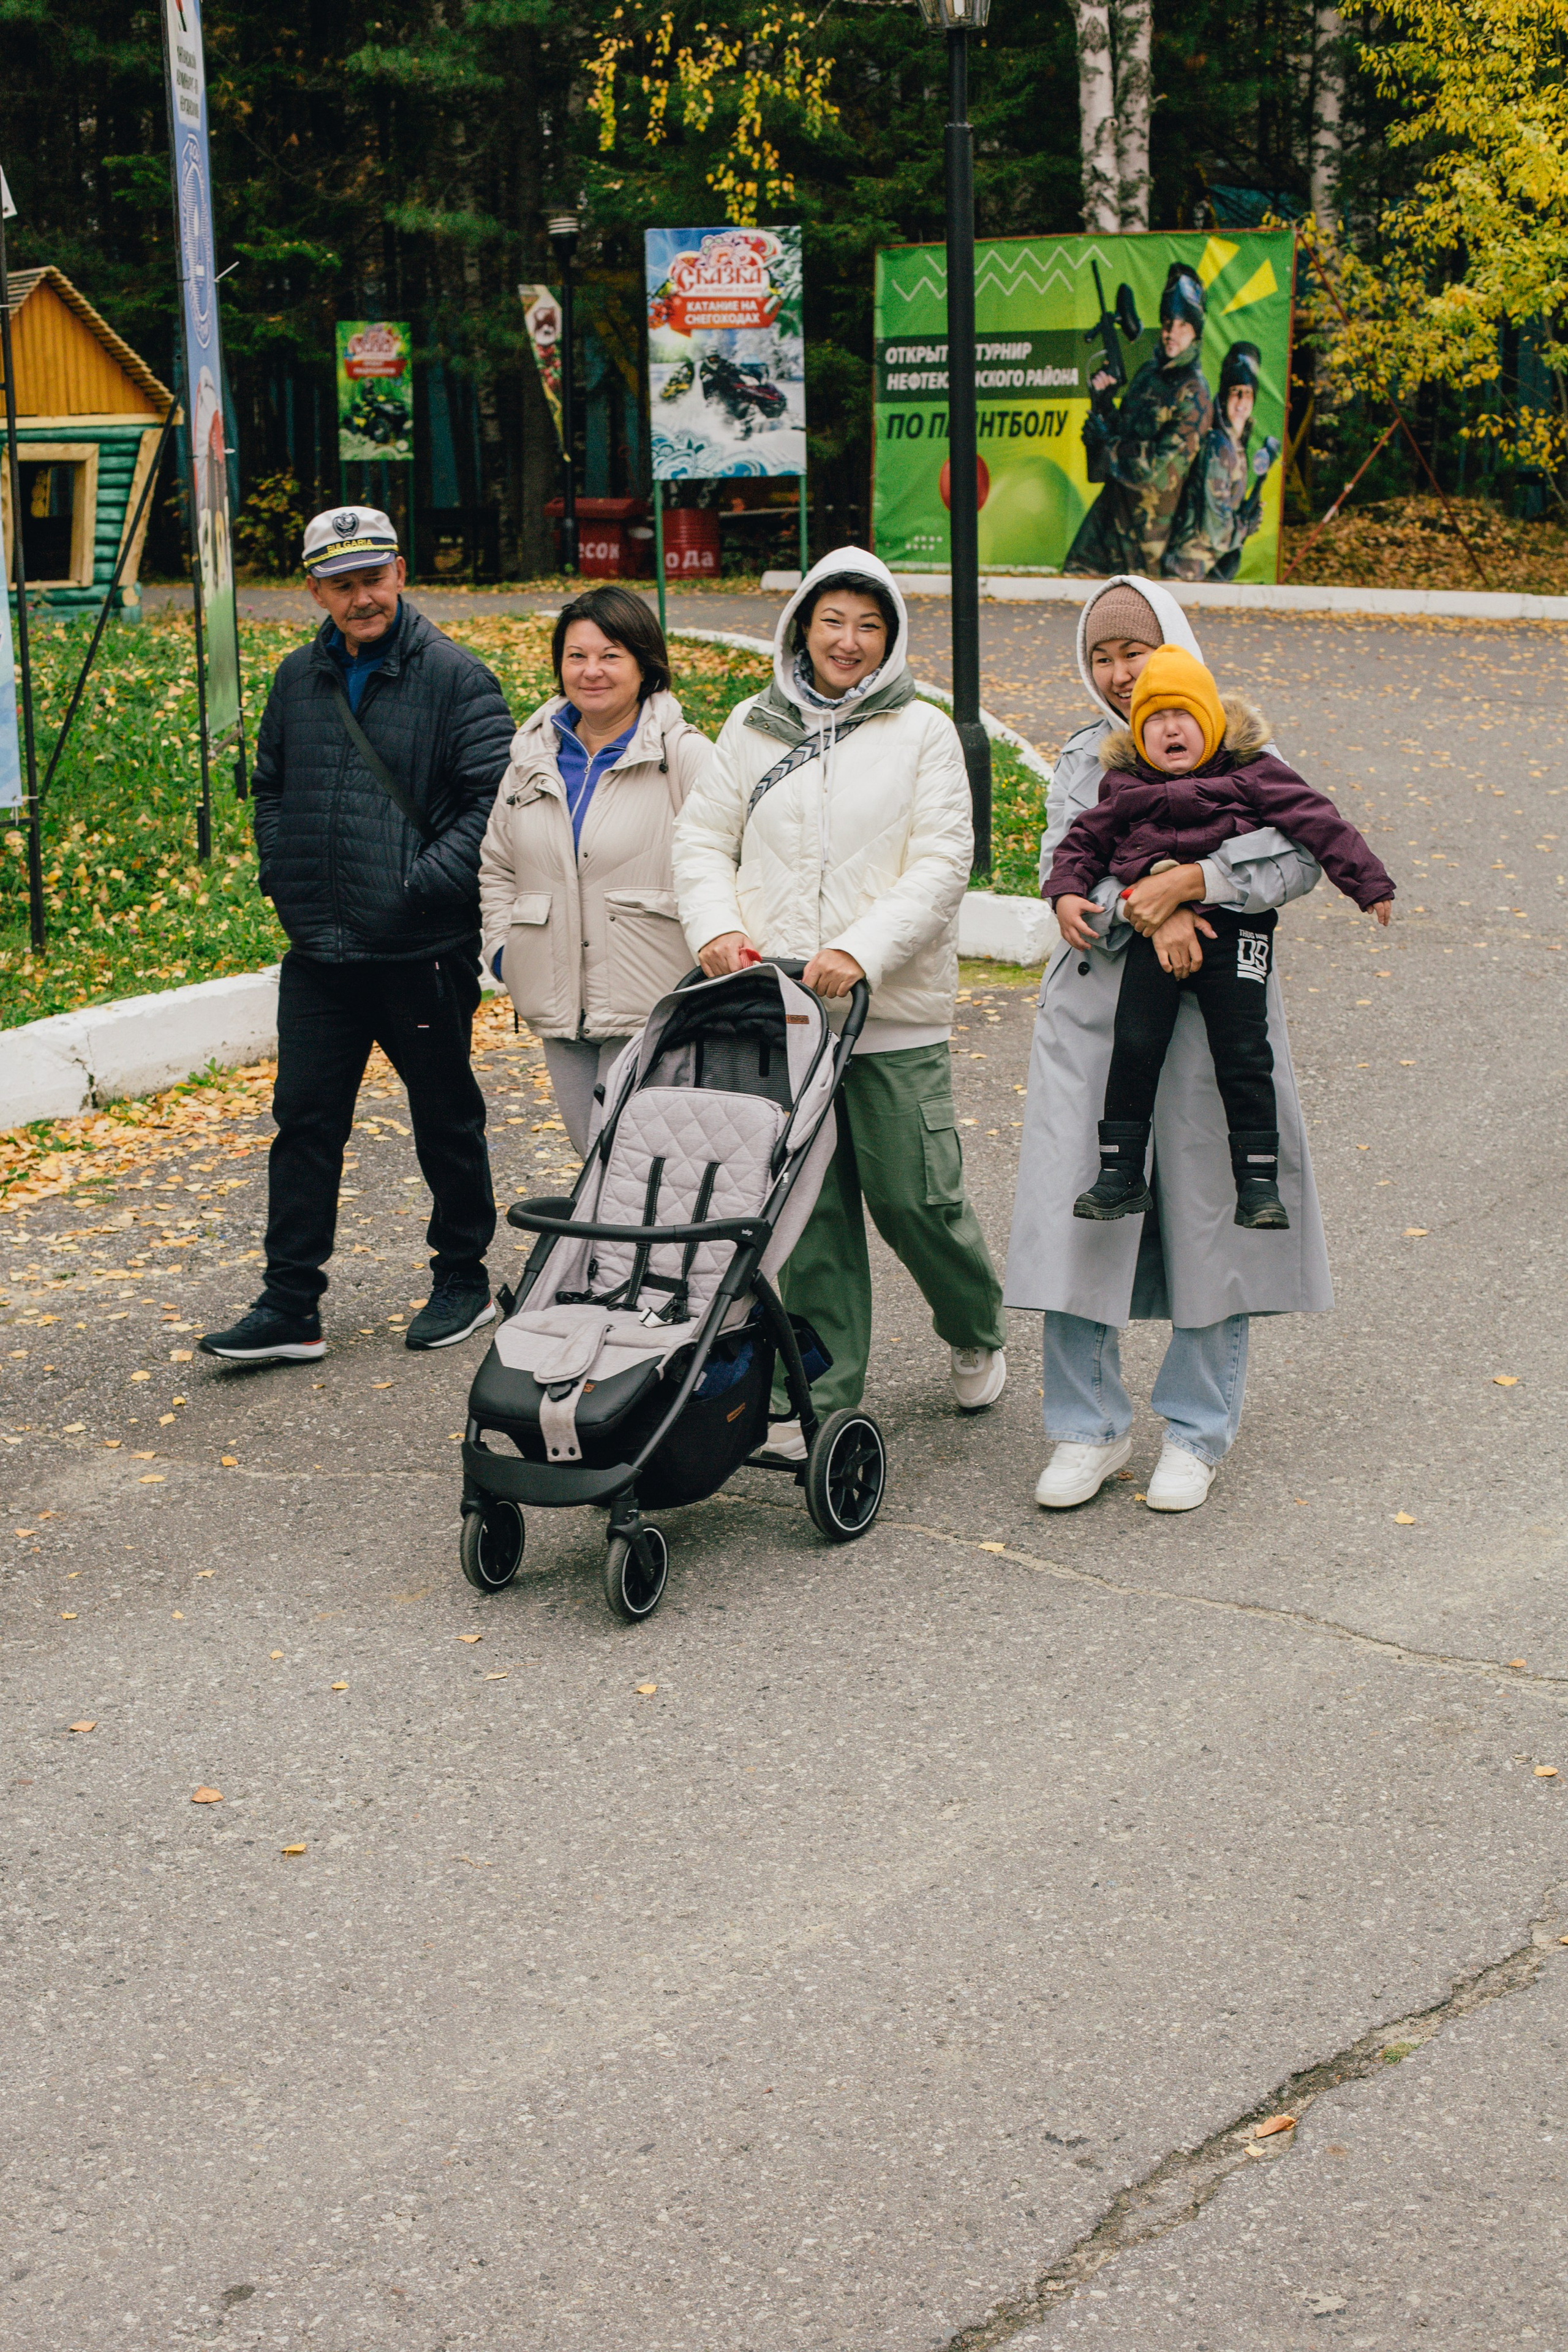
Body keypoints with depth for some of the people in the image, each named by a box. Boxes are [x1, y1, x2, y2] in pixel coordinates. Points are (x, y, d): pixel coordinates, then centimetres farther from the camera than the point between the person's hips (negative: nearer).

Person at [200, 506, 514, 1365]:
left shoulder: (455, 678, -7)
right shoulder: (297, 680, 10)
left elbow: (492, 798, -12)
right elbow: (269, 786, 22)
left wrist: (425, 884, -18)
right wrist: (281, 876, 8)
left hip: (424, 951, -5)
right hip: (318, 952, 5)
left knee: (446, 1122, 9)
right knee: (304, 1121, 4)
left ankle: (462, 1279, 25)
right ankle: (290, 1306, 8)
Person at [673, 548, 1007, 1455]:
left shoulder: (922, 732, 1)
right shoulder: (753, 728, 11)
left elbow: (942, 863, -7)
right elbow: (704, 838, 13)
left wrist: (860, 951, -19)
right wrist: (717, 927, -7)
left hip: (894, 1013, -3)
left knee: (915, 1196, 0)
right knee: (808, 1208, 4)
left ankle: (978, 1331, 30)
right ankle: (824, 1399, 13)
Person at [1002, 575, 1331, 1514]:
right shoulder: (1082, 760, 13)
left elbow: (1302, 851, -11)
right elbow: (1063, 870, -2)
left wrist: (1190, 881, -22)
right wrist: (1147, 907, -19)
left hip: (1211, 1012, -3)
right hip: (1094, 1010, 3)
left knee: (1207, 1218, 2)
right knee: (1075, 1214, -1)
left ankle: (1198, 1433, 16)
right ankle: (1090, 1428, 13)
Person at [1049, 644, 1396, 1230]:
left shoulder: (1251, 773, 6)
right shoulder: (1124, 786, 13)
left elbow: (1317, 821, 5)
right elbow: (1083, 841, 21)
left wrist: (1369, 882, 2)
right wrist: (1066, 893, 3)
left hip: (1232, 926, -2)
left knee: (1242, 1054, -6)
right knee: (1135, 1045, -8)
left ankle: (1258, 1183, 1)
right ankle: (1121, 1175, 2)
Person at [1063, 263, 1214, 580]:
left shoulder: (1194, 394, -17)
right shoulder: (1149, 371, 7)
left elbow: (1159, 468, -24)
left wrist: (1104, 441, -14)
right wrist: (1102, 400, -5)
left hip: (1152, 517, -7)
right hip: (1116, 500, 7)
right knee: (1077, 571, 9)